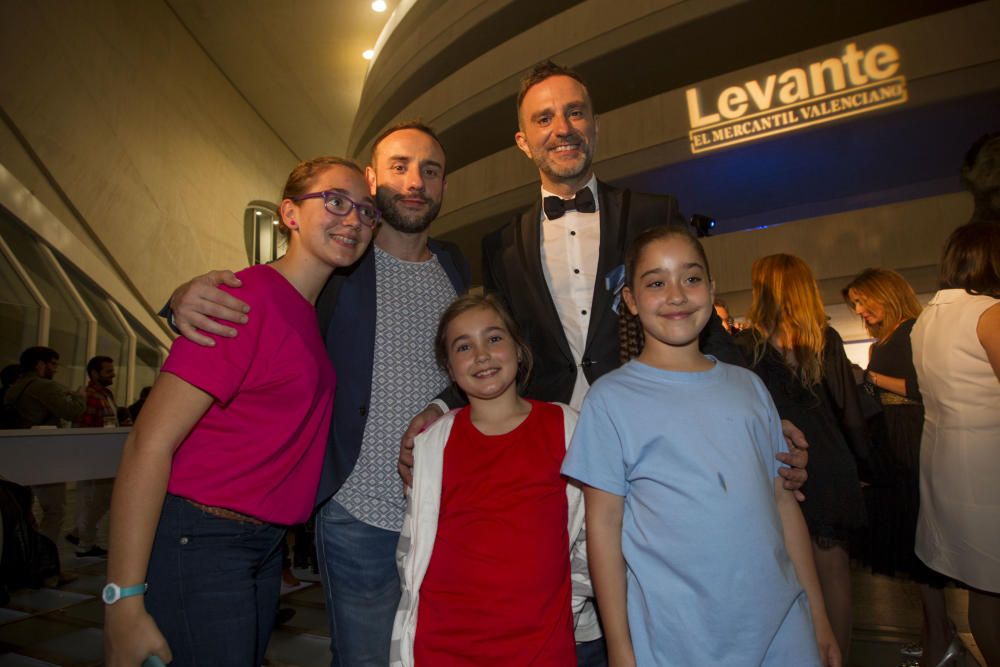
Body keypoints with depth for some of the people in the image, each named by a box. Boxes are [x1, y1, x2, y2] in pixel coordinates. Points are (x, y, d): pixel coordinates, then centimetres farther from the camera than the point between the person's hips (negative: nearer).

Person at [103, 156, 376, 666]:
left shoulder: (315, 312, 7)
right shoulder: (251, 297, -19)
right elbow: (149, 443, -20)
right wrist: (123, 602, -19)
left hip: (264, 545, 8)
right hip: (199, 542, -8)